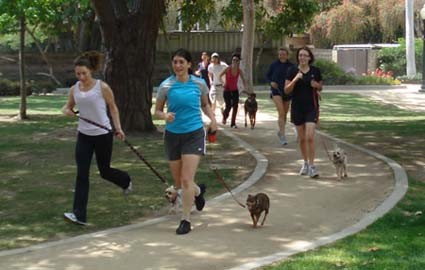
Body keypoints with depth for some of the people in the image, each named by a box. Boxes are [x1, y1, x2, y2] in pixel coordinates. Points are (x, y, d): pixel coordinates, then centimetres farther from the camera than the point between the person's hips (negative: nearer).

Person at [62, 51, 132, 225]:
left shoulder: (102, 87, -9)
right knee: (82, 174, -5)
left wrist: (118, 128, -6)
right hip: (84, 135, 3)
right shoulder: (74, 89, 1)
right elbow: (68, 106, 16)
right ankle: (79, 214, -5)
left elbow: (113, 108, 1)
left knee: (105, 171, 9)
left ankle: (126, 181, 45)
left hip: (103, 135, -3)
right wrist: (67, 111, -8)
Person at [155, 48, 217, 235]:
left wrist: (213, 119, -1)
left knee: (187, 179, -12)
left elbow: (205, 104, 16)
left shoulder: (199, 84, -2)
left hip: (194, 134, -2)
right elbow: (157, 111, 3)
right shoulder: (166, 86, -5)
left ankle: (185, 220, -2)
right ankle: (198, 191, 45)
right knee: (178, 182, 11)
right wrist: (165, 116, -19)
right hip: (172, 134, 2)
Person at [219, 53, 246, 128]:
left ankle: (233, 123, 3)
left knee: (235, 106, -6)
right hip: (227, 90, -3)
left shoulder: (239, 70, -3)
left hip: (235, 91, 3)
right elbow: (220, 76, 1)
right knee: (228, 106, -8)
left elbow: (243, 79, 13)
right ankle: (224, 117, 26)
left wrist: (244, 87, 2)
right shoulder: (228, 69, -12)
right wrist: (223, 83, -12)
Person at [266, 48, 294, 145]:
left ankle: (280, 131, 37)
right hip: (276, 90, -3)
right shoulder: (274, 65, -1)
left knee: (285, 114, 13)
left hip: (287, 92, 3)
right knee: (281, 113, -17)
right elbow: (267, 76, 10)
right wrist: (271, 82, -9)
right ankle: (282, 136, -18)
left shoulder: (291, 66, 0)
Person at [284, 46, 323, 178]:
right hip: (297, 107, 1)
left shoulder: (315, 71, 0)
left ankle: (312, 165, -5)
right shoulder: (292, 71, -2)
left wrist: (316, 85, -10)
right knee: (302, 138, 10)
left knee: (310, 137, -12)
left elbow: (320, 87, 13)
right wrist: (295, 79, -19)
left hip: (311, 107, -1)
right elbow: (286, 90, -4)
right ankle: (305, 163, 27)